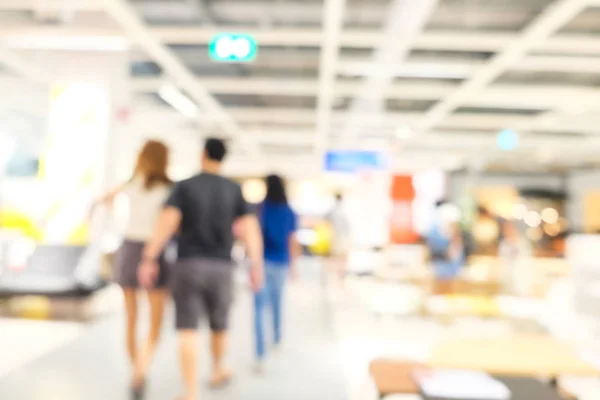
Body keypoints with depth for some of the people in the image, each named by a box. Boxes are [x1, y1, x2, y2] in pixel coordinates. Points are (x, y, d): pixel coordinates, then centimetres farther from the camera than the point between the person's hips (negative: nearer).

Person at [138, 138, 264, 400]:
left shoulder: (184, 187, -1)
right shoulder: (234, 189, 5)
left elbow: (166, 222, -15)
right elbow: (250, 228, -6)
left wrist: (149, 260, -15)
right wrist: (256, 266, -10)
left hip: (188, 265, -2)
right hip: (221, 268, 2)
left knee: (188, 331, -2)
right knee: (219, 324, 22)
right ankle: (218, 371, 42)